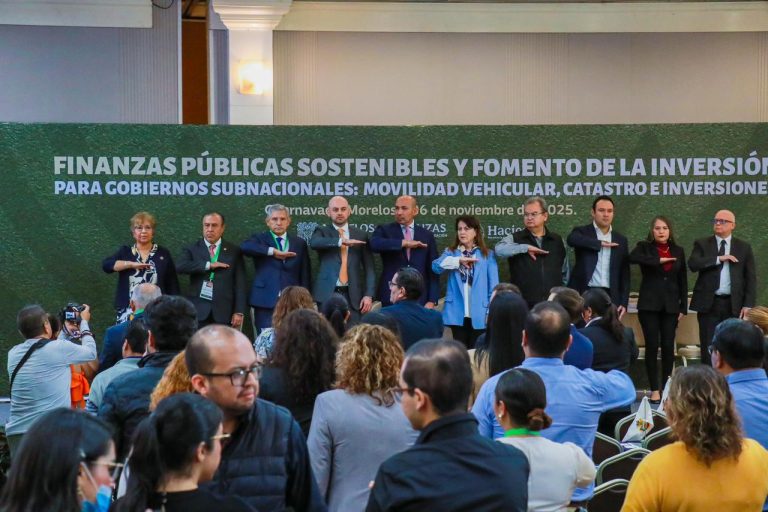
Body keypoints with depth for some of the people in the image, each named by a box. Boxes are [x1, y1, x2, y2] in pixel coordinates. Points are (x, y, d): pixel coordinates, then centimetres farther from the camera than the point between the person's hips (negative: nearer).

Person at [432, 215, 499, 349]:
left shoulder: (488, 255, 6)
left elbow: (493, 286, 1)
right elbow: (436, 266, -9)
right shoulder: (451, 253, 10)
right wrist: (458, 261, -18)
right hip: (457, 314, 1)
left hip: (479, 315, -1)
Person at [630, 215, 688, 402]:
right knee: (652, 346, -4)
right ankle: (654, 390, 2)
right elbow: (632, 257, -22)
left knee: (668, 346, 0)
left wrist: (683, 307, 6)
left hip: (671, 305, 2)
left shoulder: (678, 251, 10)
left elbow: (683, 281, 11)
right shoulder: (644, 247, 1)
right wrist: (658, 260, -19)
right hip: (649, 304, -2)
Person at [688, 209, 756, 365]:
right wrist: (719, 258, -16)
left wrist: (748, 305, -4)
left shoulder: (744, 247, 8)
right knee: (708, 348, 0)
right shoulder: (702, 244, 6)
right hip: (709, 304, 0)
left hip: (733, 305, 1)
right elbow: (693, 264, -12)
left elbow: (750, 278, 5)